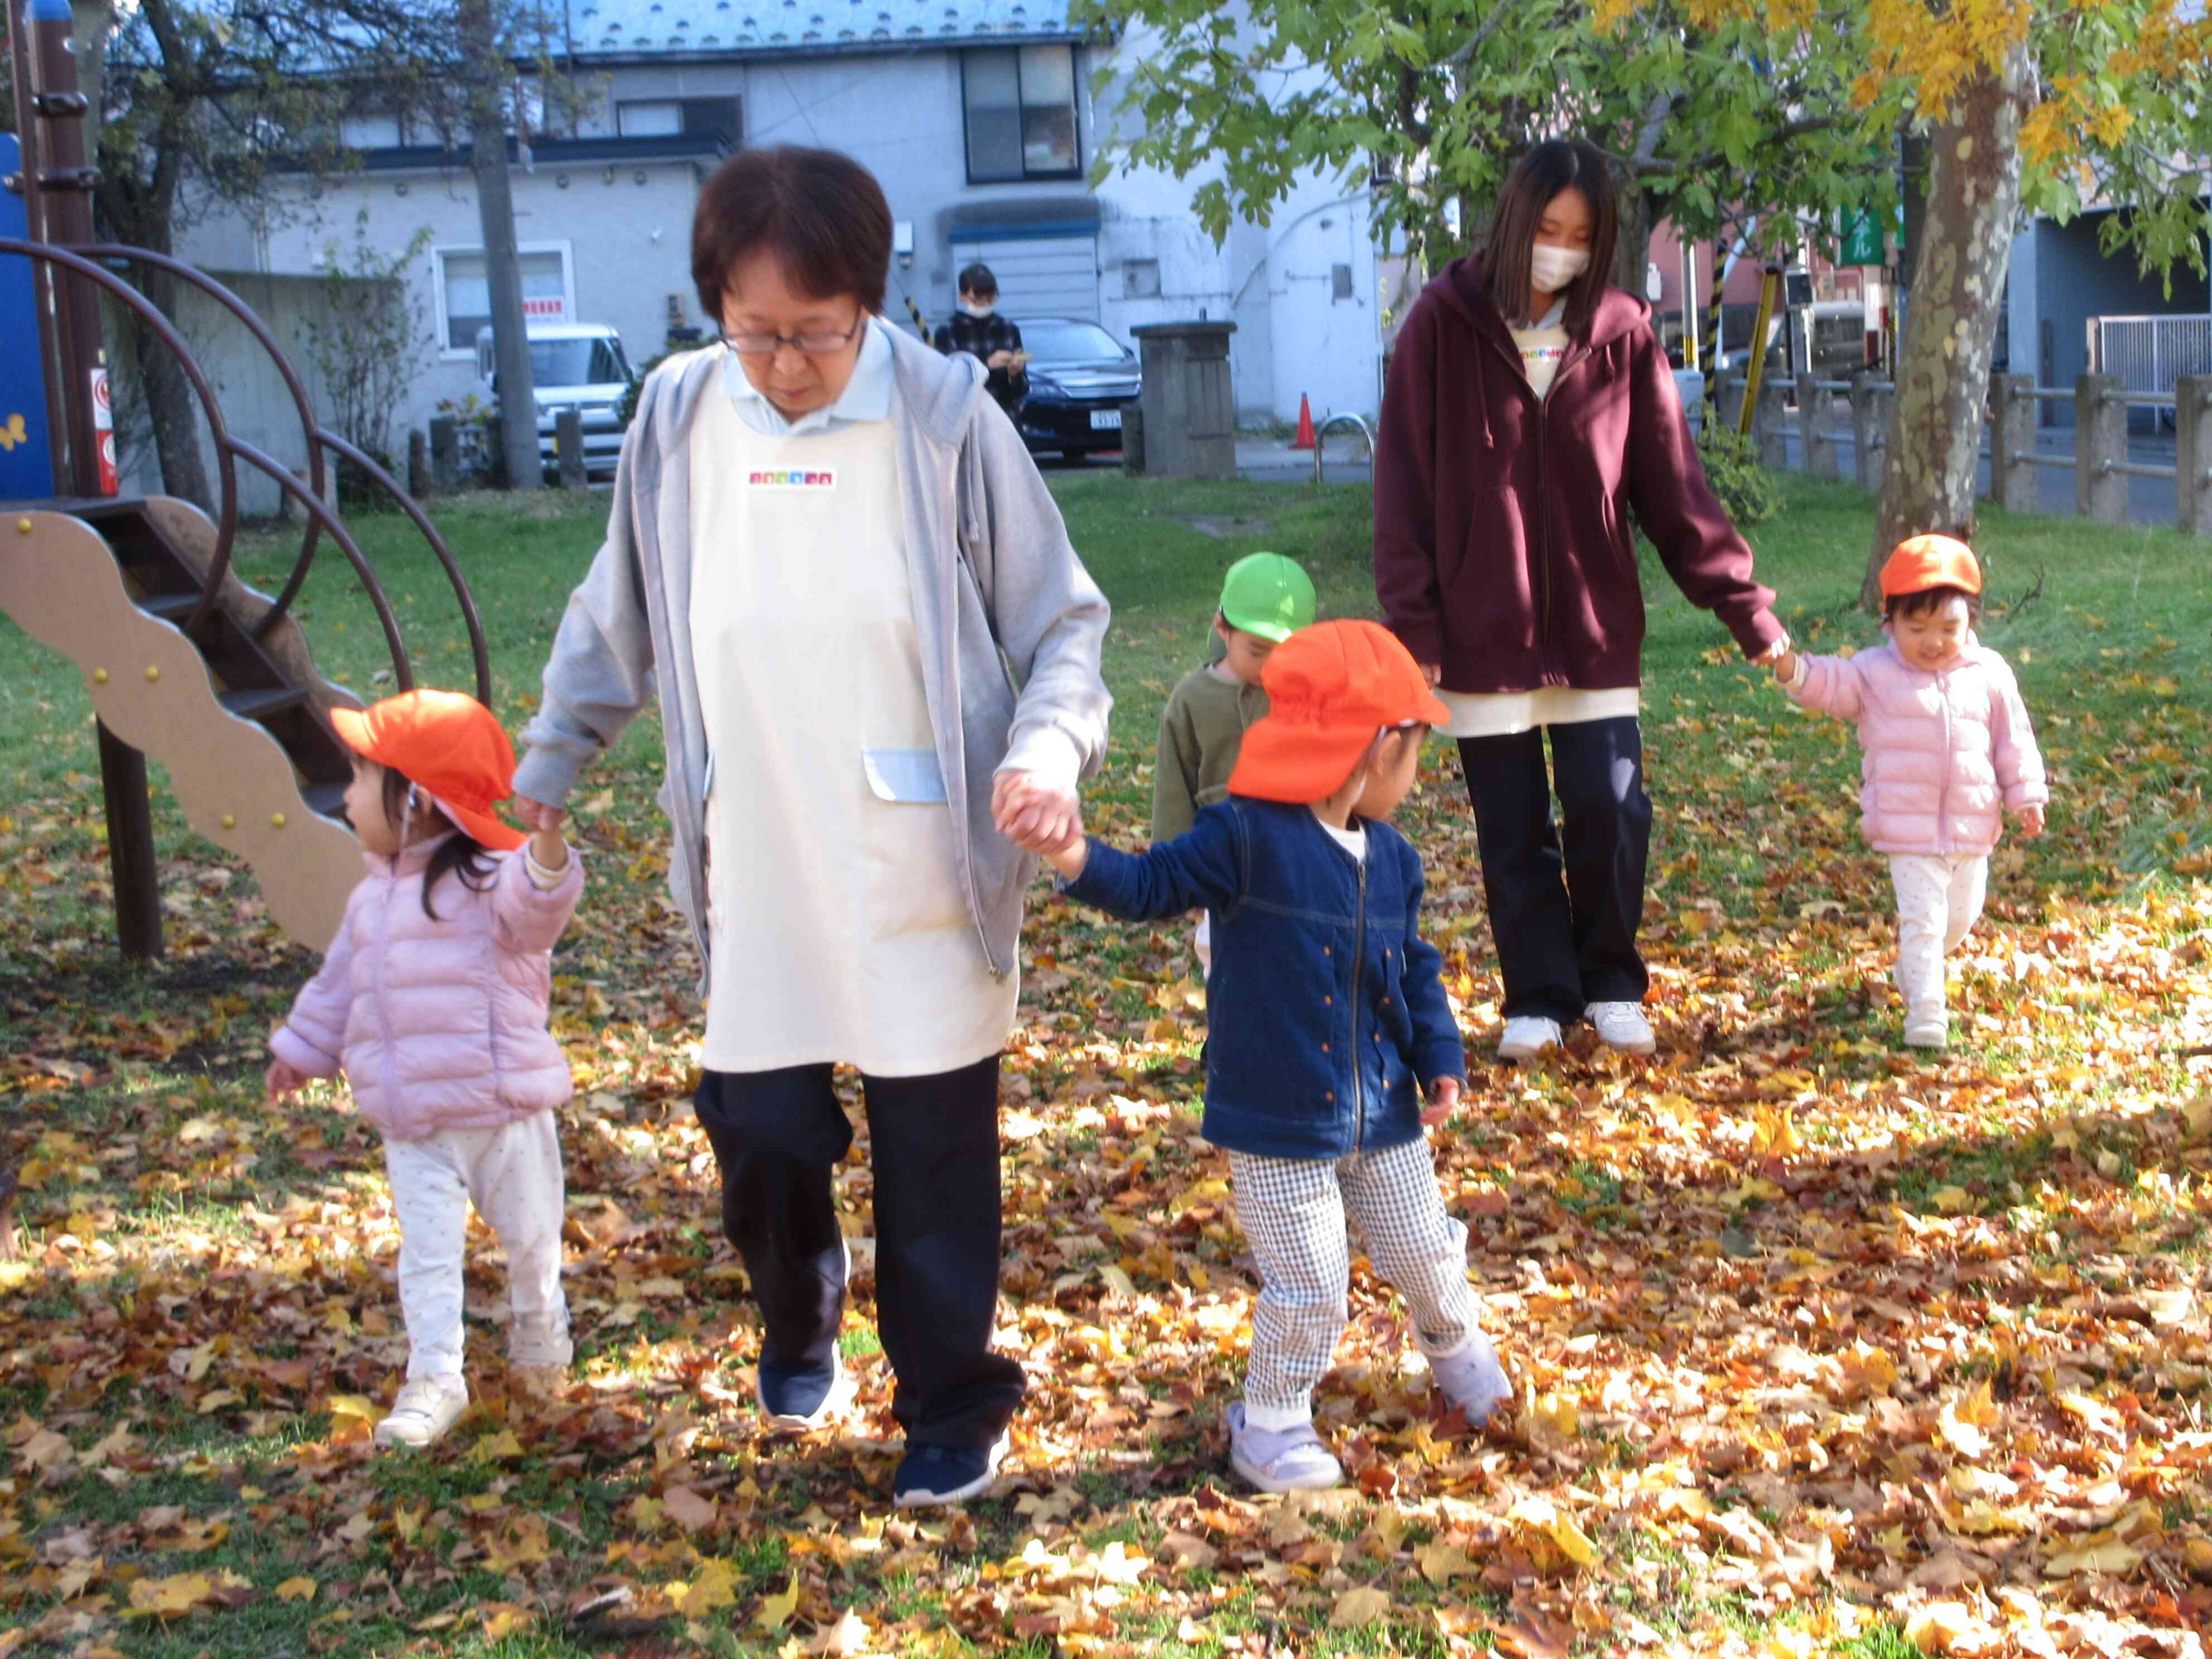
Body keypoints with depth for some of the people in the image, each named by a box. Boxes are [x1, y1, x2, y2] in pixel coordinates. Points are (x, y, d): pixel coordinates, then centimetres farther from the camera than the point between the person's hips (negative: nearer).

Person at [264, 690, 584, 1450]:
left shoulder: (489, 881, -13)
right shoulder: (372, 898, 9)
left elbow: (535, 908, -37)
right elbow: (339, 982, 23)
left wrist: (548, 845, -56)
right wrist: (300, 1048, 30)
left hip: (505, 1108, -5)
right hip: (411, 1124, 5)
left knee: (530, 1237, 13)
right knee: (427, 1251, 2)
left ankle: (540, 1330, 39)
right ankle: (434, 1378, 7)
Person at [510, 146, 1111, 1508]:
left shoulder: (947, 419, -12)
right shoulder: (678, 420, -3)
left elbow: (1065, 621, -3)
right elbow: (614, 623, 13)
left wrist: (1048, 751, -21)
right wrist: (546, 771, 18)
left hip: (927, 887, -2)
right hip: (758, 885, 3)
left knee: (937, 1166, 7)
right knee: (764, 1141, 8)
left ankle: (953, 1404, 30)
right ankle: (800, 1322, 41)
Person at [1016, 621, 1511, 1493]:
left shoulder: (1392, 859, 3)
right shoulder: (1247, 839, -18)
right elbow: (1153, 885, -18)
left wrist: (1440, 1058, 4)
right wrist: (1082, 861, -36)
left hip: (1383, 1114, 6)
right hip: (1278, 1125, -6)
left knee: (1426, 1255, 20)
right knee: (1308, 1290, 1)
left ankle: (1456, 1346, 51)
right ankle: (1271, 1422, 24)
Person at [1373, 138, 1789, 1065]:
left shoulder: (1622, 336, 1)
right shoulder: (1444, 325, -4)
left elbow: (1673, 487, 1)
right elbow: (1404, 485, -5)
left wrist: (1744, 606, -5)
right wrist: (1411, 623, -9)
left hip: (1596, 624, 1)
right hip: (1483, 630, -1)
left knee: (1611, 812, -1)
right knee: (1513, 831, 6)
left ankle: (1611, 986, 21)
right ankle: (1539, 999, 22)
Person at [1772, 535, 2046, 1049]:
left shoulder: (1989, 674, 3)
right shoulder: (1875, 673, -2)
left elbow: (2013, 738, 8)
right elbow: (1832, 683, -13)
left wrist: (2026, 796, 6)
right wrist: (1792, 668, -34)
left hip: (1973, 828, 3)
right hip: (1909, 832, -3)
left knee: (1960, 917, 19)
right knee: (1922, 919, -8)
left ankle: (1914, 968, 44)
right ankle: (1925, 1010, -5)